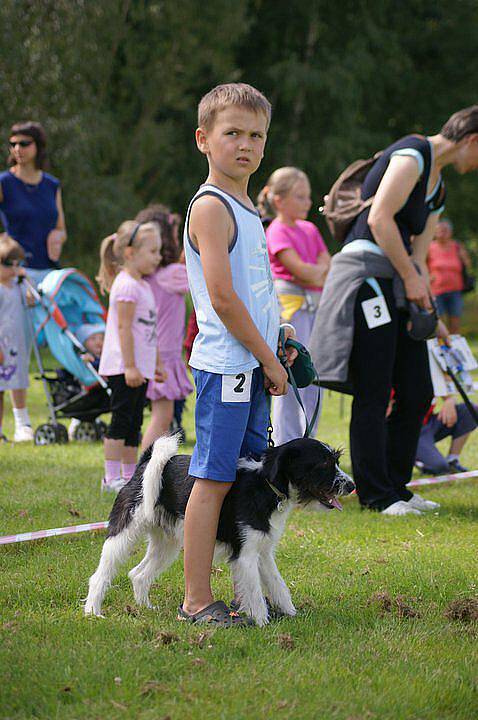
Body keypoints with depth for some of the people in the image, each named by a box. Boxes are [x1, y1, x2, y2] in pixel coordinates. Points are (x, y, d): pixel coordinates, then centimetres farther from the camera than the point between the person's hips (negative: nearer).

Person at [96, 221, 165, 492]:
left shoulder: (143, 285, 16)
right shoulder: (127, 285, -14)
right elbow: (124, 327, -19)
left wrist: (157, 363, 24)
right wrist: (130, 366, -22)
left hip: (139, 367, 10)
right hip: (123, 367, -10)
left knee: (134, 422, 12)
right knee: (122, 419, -8)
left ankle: (130, 476, 17)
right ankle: (112, 477, -5)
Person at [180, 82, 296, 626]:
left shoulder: (244, 207, 18)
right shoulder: (211, 207, -12)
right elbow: (222, 298, -18)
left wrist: (273, 354, 13)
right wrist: (269, 359, -12)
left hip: (251, 365, 9)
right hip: (226, 364, -9)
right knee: (214, 478, -7)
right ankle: (197, 600, -3)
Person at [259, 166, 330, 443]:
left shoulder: (309, 229, 16)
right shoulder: (277, 231, -6)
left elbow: (329, 269, 11)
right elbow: (299, 268, -16)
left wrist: (313, 274, -8)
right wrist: (320, 269, 0)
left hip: (314, 306, 8)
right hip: (289, 306, -8)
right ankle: (286, 449, -5)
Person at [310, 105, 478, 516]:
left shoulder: (438, 188, 22)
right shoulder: (414, 154, -8)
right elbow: (379, 219, -18)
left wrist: (421, 290, 3)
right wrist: (411, 277, -13)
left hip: (399, 284, 10)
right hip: (368, 274, -10)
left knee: (417, 393, 9)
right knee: (373, 395, -6)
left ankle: (396, 486, 18)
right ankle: (375, 494, -1)